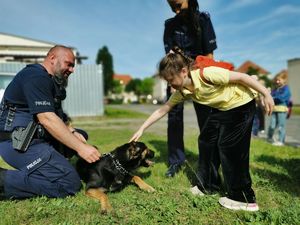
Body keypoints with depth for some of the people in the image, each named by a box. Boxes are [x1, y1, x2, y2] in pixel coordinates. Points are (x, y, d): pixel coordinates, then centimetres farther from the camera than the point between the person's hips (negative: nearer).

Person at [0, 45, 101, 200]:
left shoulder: (49, 82, 20)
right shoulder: (36, 77, -13)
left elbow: (52, 117, 19)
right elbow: (47, 119, -23)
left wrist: (72, 132, 1)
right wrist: (80, 147, -24)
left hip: (30, 139, 11)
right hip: (18, 144, -11)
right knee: (70, 182, -19)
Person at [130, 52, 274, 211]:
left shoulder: (206, 74, -31)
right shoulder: (182, 92, -9)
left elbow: (241, 77, -23)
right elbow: (163, 110, -2)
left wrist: (266, 94, -19)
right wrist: (142, 129, -3)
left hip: (241, 103, -7)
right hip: (221, 108, 8)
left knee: (230, 147, -10)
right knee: (206, 140, 5)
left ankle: (244, 199, 3)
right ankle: (206, 185, 20)